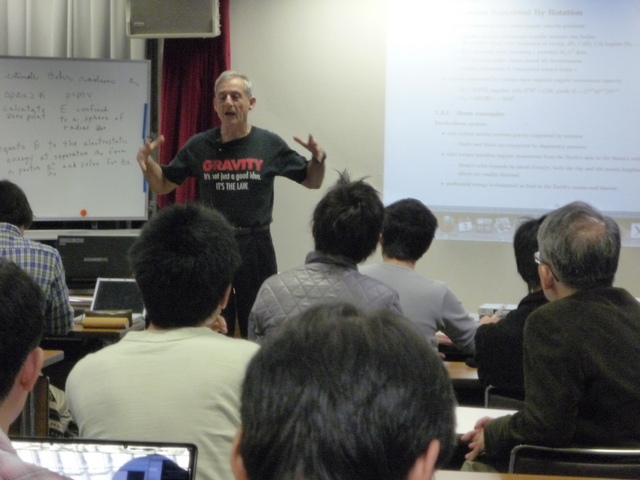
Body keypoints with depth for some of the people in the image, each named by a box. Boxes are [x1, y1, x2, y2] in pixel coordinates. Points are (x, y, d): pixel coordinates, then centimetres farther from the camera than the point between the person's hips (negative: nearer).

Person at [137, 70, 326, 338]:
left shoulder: (269, 145, -2)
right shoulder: (199, 146, 2)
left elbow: (312, 182, 8)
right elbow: (162, 186, 11)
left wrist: (318, 159, -13)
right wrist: (147, 162, -8)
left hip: (256, 247, -1)